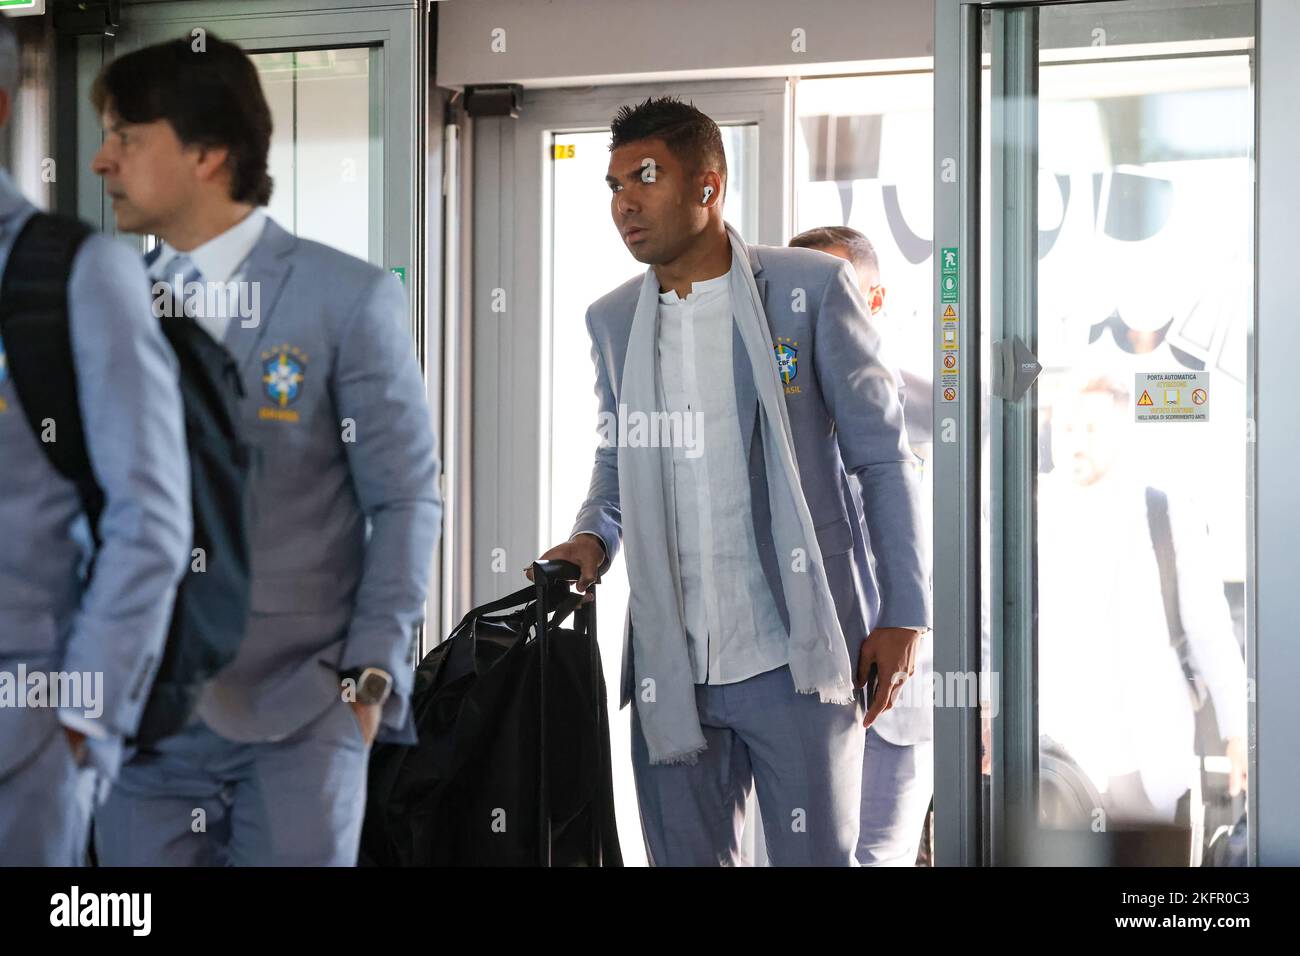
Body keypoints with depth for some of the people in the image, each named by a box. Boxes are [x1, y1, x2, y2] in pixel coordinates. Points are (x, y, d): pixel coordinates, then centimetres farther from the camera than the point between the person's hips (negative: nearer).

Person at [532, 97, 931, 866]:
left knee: (816, 857, -1)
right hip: (671, 669, 4)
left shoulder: (810, 290, -3)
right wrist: (593, 537, -1)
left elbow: (885, 457, -1)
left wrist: (905, 614, -5)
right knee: (684, 857, 9)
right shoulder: (613, 321, 11)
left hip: (793, 659, -4)